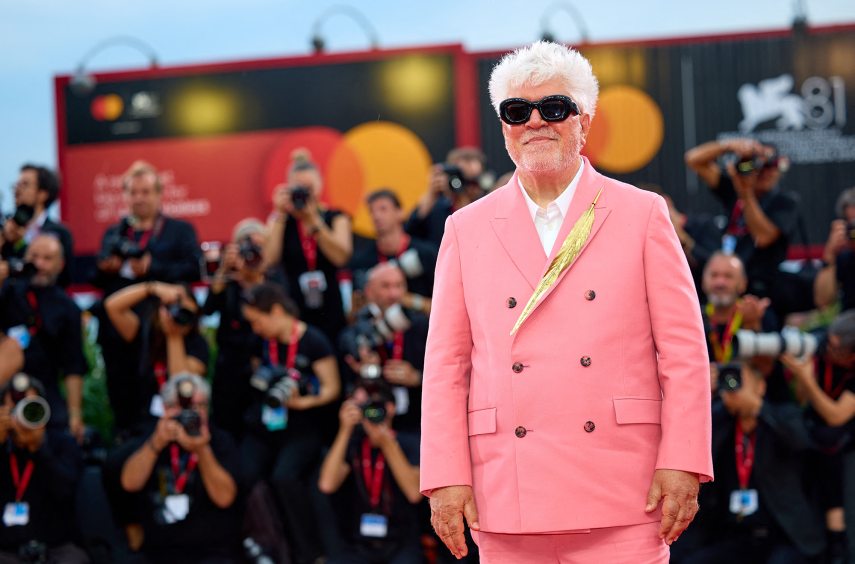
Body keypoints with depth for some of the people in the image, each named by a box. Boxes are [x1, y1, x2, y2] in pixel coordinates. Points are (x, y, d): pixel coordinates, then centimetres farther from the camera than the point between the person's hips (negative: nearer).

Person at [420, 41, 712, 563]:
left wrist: (682, 464, -6)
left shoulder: (642, 215, 7)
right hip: (508, 503, 2)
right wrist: (446, 478, 0)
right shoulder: (467, 229, 11)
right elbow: (446, 364, 9)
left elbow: (685, 353, 3)